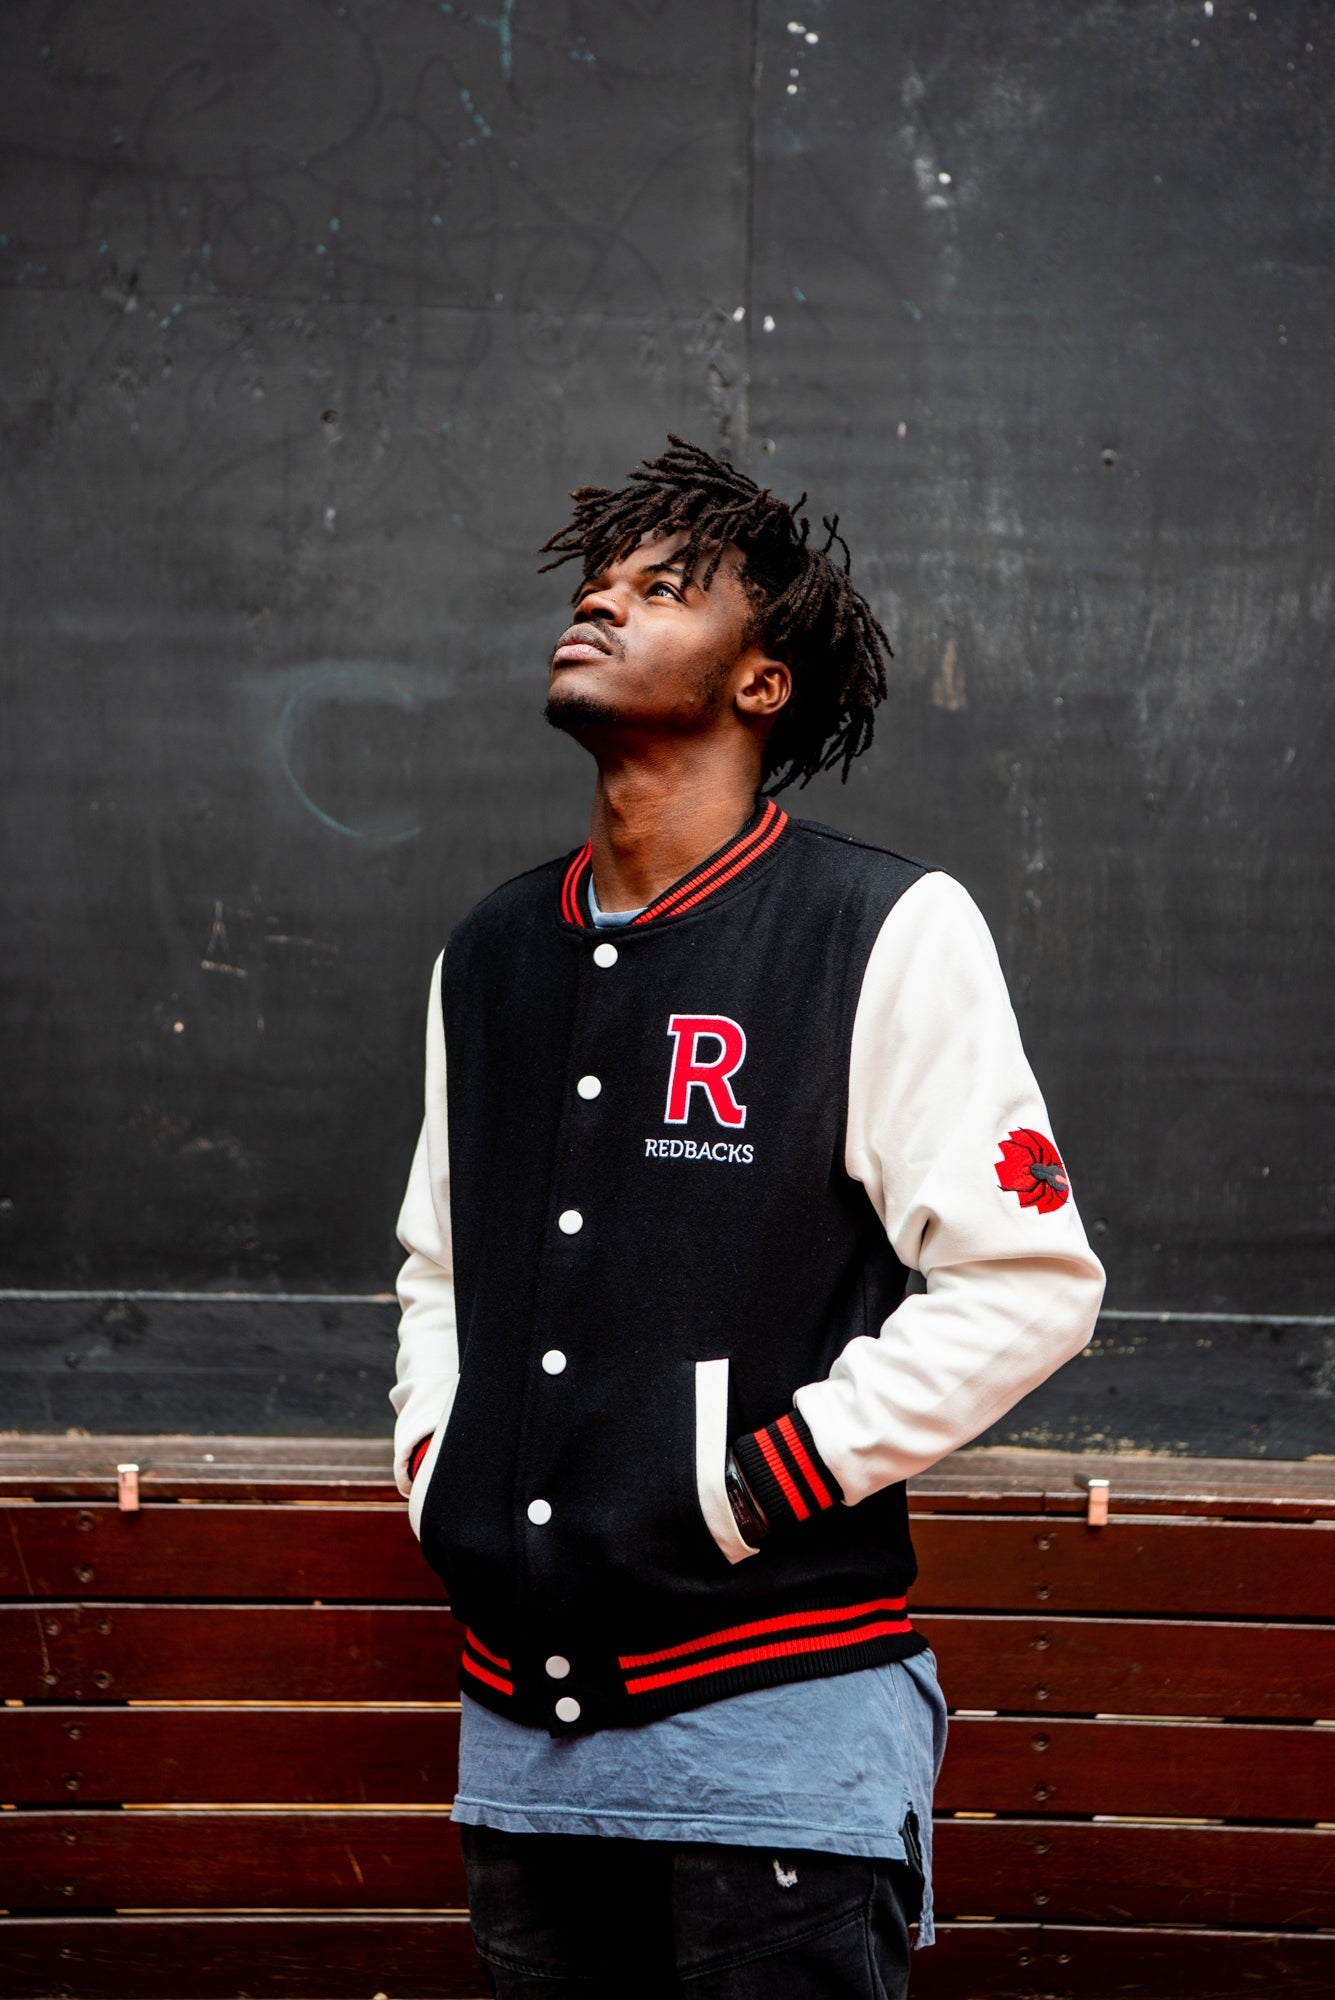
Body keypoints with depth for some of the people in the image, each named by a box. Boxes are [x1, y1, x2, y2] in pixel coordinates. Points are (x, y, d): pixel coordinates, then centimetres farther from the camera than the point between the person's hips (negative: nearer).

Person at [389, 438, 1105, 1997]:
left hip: (780, 1710, -5)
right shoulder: (492, 954, 13)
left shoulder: (884, 932, -6)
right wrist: (431, 1464, 9)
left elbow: (1027, 1281, -10)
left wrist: (752, 1490, -13)